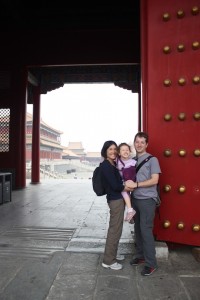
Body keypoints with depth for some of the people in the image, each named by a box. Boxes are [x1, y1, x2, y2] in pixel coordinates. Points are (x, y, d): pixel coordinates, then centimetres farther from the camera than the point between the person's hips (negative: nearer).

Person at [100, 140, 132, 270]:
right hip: (115, 199, -9)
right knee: (115, 229, -2)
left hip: (118, 198, 9)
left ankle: (113, 254, 34)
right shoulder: (106, 165, -17)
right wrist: (128, 188, -7)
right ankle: (108, 260, 10)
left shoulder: (114, 164, 11)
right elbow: (115, 185, -20)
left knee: (116, 228, 19)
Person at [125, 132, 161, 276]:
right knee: (138, 229, 13)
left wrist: (136, 184, -18)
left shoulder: (152, 160, -6)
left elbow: (154, 180, -14)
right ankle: (140, 256, 28)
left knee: (146, 230, -5)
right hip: (135, 199, 6)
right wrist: (128, 185, -4)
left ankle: (151, 263, 7)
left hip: (147, 200, -6)